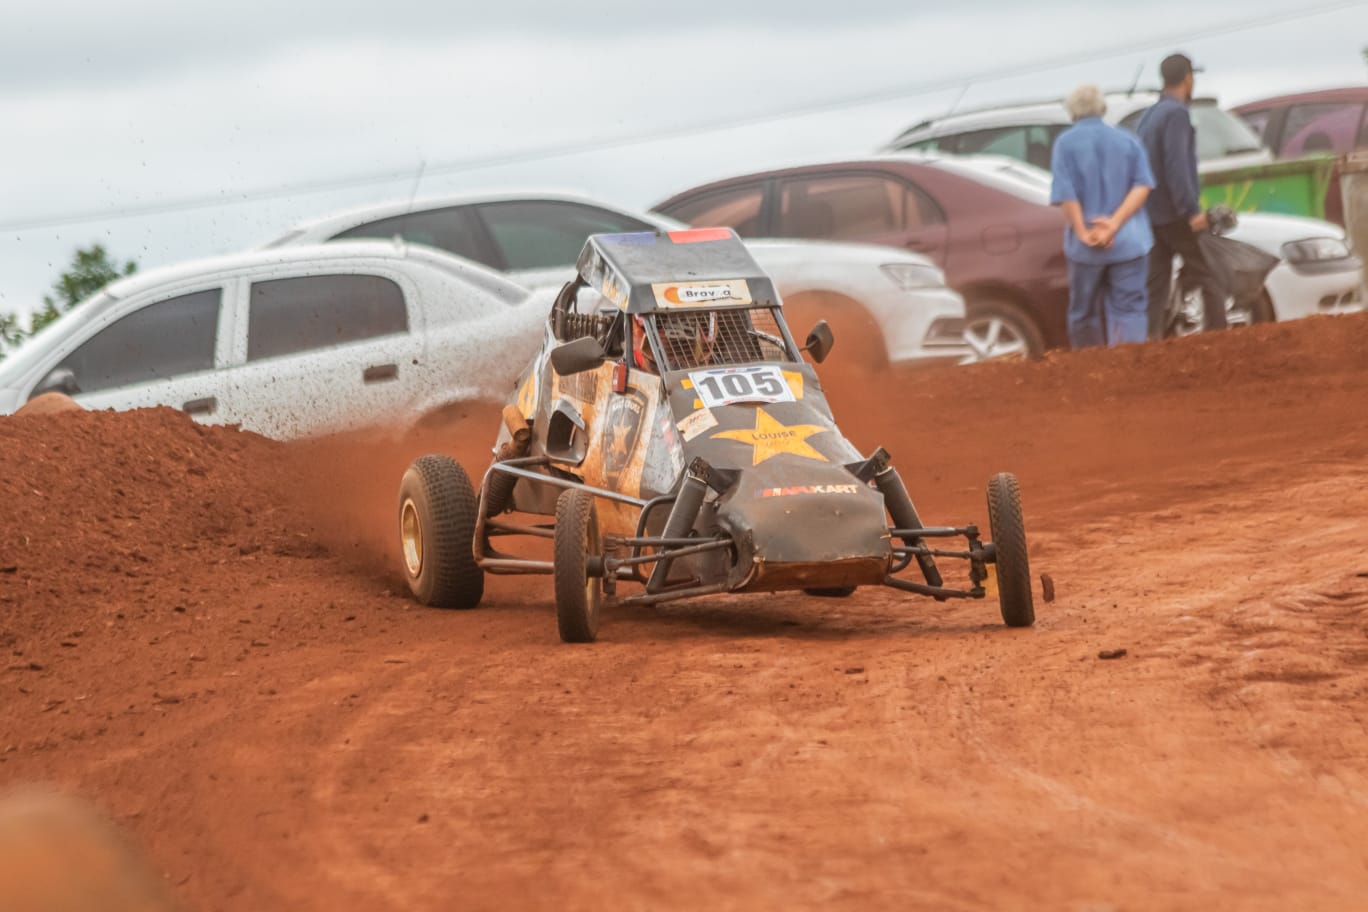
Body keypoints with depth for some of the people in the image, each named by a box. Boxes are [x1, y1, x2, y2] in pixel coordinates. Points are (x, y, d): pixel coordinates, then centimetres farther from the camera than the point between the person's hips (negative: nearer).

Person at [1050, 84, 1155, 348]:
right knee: (1129, 309, -1)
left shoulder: (1066, 143, -2)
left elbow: (1066, 195, -12)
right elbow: (1142, 185, -5)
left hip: (1085, 247, -1)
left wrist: (1083, 233, -11)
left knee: (1084, 312, 13)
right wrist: (1115, 223, -13)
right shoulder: (1126, 140, 7)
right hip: (1128, 241, 1)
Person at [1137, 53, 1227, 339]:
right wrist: (1192, 210, -22)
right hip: (1176, 215, -8)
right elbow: (1176, 165, -20)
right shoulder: (1176, 113, -12)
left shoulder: (1148, 116, 15)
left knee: (1156, 285, 5)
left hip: (1152, 215, 8)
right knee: (1211, 277, -2)